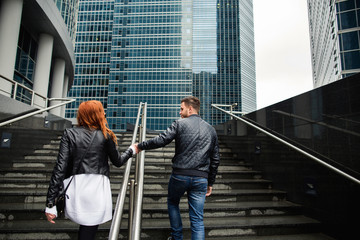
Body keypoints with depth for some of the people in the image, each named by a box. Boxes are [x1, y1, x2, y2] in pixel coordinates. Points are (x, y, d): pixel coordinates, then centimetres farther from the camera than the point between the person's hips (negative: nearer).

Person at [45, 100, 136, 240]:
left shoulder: (69, 134, 4)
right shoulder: (105, 136, 1)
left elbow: (60, 167, -3)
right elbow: (118, 161, 13)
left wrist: (50, 203, -1)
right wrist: (132, 150, 32)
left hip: (75, 190, 2)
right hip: (97, 189, -2)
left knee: (85, 226, 25)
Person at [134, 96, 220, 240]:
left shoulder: (180, 124, -4)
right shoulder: (211, 130, 11)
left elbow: (161, 140, -11)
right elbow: (215, 159, 12)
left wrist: (140, 146, 4)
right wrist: (210, 182, 18)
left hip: (180, 175, -3)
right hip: (201, 178, 3)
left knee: (172, 203, 25)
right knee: (197, 218, 10)